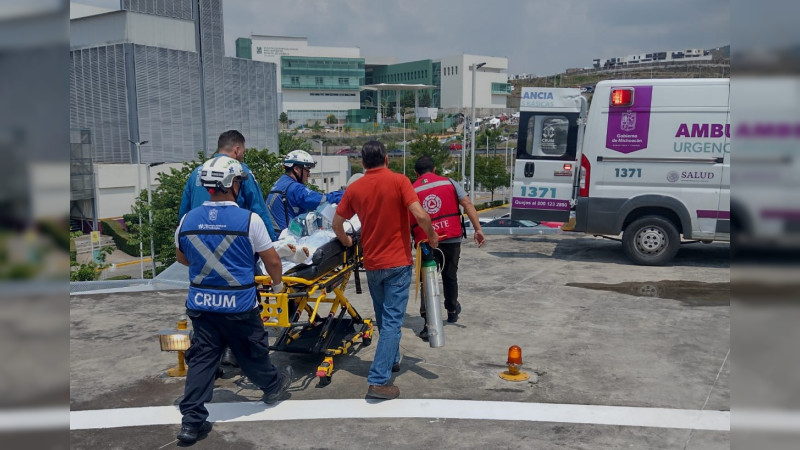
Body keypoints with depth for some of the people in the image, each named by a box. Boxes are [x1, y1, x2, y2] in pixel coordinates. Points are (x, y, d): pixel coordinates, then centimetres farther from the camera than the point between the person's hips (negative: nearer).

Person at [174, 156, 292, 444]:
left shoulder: (188, 220, -1)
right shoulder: (249, 220, -14)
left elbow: (181, 257, 16)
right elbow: (272, 260, -7)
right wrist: (277, 283, 14)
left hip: (200, 302, 3)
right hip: (239, 304, -3)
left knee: (201, 359, 9)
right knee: (252, 352, 17)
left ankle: (192, 421, 8)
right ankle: (272, 386, 42)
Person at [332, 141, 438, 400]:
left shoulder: (354, 188, 2)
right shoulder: (398, 181, -9)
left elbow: (336, 223, 8)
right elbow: (420, 215, -19)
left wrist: (346, 242, 28)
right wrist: (432, 236, -2)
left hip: (372, 264, 4)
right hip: (398, 262, -4)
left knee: (383, 318, 23)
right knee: (392, 320, -5)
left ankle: (391, 360, 39)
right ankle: (378, 381, -11)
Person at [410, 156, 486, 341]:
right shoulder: (449, 183, 5)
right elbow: (468, 204, -3)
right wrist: (478, 229, -4)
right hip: (452, 238, 1)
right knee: (450, 276, 21)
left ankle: (429, 322, -8)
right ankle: (452, 310, 40)